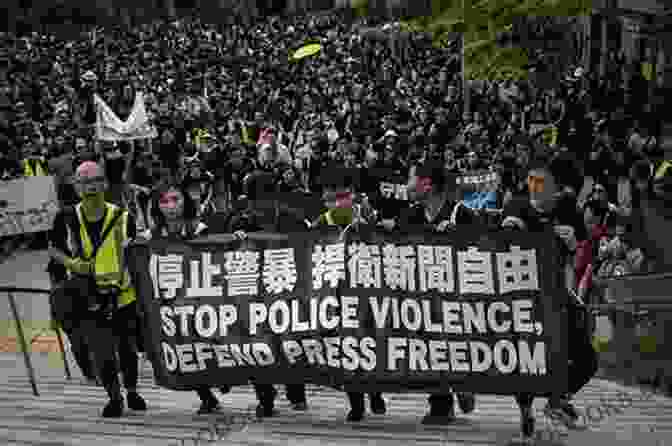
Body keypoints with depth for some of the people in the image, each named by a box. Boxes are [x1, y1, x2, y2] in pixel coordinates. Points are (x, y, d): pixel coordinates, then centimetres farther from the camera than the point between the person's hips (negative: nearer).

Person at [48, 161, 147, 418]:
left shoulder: (122, 218, -6)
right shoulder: (67, 219, -6)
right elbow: (54, 250, 7)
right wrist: (72, 263, -13)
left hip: (123, 294, 1)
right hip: (87, 297, -1)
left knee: (128, 349, 13)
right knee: (102, 353, -2)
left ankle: (132, 392, 38)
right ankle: (114, 397, 22)